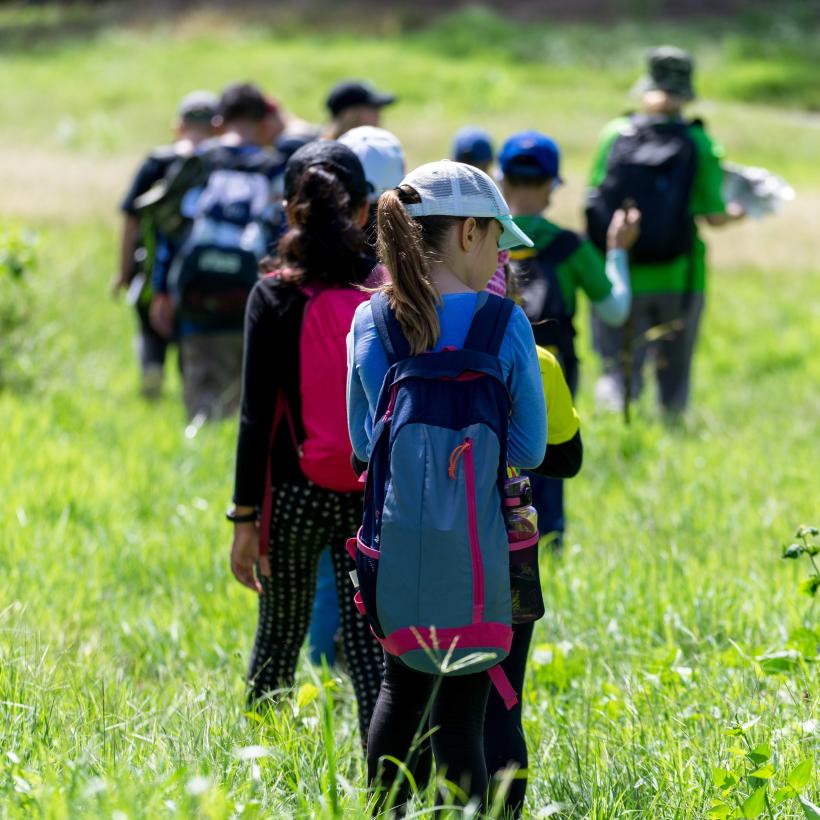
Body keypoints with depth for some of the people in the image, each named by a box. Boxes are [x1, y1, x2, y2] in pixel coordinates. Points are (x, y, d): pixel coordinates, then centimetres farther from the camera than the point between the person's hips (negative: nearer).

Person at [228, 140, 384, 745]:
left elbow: (257, 415, -7)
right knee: (369, 639, 2)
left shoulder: (274, 297, -6)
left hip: (294, 495, 0)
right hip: (374, 494, 1)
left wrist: (246, 517, -4)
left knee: (280, 634, 16)